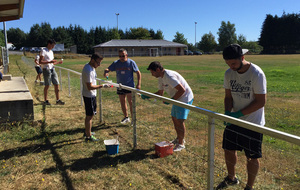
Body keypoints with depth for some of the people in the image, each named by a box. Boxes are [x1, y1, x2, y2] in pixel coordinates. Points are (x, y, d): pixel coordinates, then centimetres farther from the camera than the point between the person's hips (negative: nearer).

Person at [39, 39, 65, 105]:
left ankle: (58, 100, 10)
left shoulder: (51, 52, 17)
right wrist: (49, 62, -23)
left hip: (52, 69, 7)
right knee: (47, 86, 0)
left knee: (56, 84, 4)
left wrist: (58, 62, 8)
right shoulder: (43, 51, -7)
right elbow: (40, 62, -15)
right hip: (46, 69, -7)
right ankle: (45, 100, 13)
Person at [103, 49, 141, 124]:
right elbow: (108, 69, 1)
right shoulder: (116, 63, 3)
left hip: (130, 86, -4)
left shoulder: (131, 62, -6)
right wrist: (106, 72, -24)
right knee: (122, 102, 12)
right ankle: (126, 117, 27)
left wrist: (138, 84, -12)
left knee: (131, 102, -2)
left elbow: (138, 73, -4)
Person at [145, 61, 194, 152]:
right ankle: (179, 138, 33)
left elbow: (182, 90, -29)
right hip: (177, 99, 10)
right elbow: (160, 92, 15)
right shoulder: (161, 78, 4)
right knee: (174, 118, 15)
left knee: (180, 120, -7)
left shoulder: (169, 76, -27)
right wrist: (147, 96, 6)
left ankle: (181, 144, 7)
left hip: (185, 98, -10)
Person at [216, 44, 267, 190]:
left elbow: (261, 101, -19)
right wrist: (227, 112, -14)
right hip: (234, 120, 6)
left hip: (253, 123, -5)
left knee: (252, 157, 7)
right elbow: (228, 96, 5)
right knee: (228, 150, 15)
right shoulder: (229, 73, -2)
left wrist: (238, 114, -23)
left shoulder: (257, 74, -20)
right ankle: (231, 178, 41)